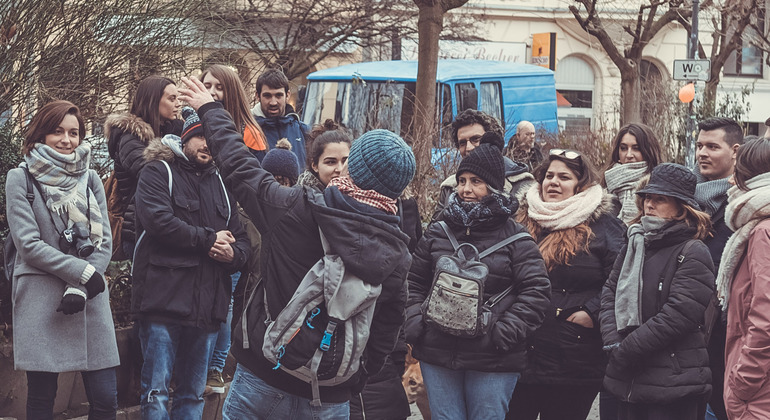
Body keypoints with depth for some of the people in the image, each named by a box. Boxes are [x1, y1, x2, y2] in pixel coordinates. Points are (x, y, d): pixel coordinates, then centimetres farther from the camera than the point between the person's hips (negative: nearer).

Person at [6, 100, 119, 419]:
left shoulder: (90, 179, 13)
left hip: (89, 297, 3)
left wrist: (80, 289, -9)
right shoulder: (21, 179, 3)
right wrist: (83, 272, -12)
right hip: (40, 296, -3)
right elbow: (29, 244, -6)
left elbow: (104, 242, 7)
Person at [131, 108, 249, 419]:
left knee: (193, 393, 11)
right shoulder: (159, 172, 3)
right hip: (163, 298, -6)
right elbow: (158, 220, -15)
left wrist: (233, 253, -6)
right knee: (156, 391, -5)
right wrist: (209, 239, -10)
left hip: (207, 306, 6)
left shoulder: (220, 183, 21)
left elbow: (241, 238, 18)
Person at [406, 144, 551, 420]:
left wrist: (506, 332, -13)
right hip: (437, 356, 3)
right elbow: (414, 283, 16)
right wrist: (413, 321, 2)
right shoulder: (437, 233, 10)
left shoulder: (515, 237, 0)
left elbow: (535, 290, -5)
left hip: (493, 363, -3)